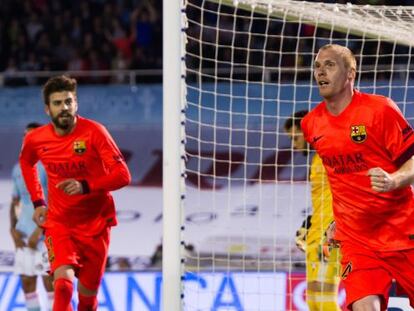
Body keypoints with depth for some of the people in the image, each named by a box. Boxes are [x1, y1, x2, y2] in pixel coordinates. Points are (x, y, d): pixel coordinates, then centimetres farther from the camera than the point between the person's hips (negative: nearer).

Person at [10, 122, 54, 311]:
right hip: (23, 235, 7)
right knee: (27, 282, 7)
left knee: (49, 280, -7)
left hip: (45, 234, -7)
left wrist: (39, 231, -17)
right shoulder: (17, 169, 15)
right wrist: (13, 229, 4)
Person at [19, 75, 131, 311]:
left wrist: (85, 186, -32)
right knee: (63, 283, -24)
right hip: (58, 222, 1)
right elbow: (26, 162, 21)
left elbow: (123, 175, -19)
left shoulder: (94, 132, -15)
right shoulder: (35, 139, -4)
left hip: (95, 223, 0)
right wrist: (37, 201, 13)